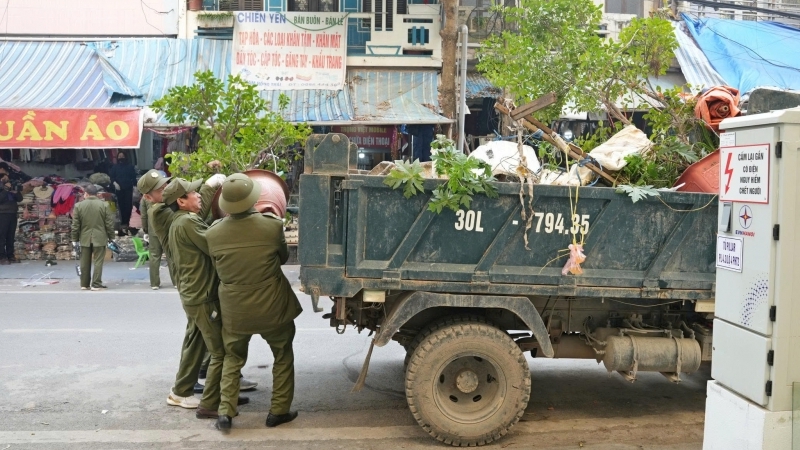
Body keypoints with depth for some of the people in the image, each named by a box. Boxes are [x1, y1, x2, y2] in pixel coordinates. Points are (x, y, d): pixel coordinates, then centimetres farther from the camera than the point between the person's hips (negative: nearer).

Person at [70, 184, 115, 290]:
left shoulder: (78, 206, -1)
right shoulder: (104, 205, -5)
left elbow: (75, 225, 1)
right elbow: (109, 224, -4)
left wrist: (75, 239, 9)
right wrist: (111, 237, 6)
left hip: (85, 238, 2)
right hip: (100, 238, -2)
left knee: (85, 262, 10)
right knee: (98, 262, 1)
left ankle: (84, 284, 16)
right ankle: (96, 284, -2)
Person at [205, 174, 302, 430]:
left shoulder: (213, 233, -11)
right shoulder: (272, 226, -16)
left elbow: (217, 267, 4)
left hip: (234, 308, 2)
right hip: (271, 306, -1)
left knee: (232, 359, 20)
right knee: (283, 356, 18)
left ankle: (225, 412, 13)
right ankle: (278, 410, 20)